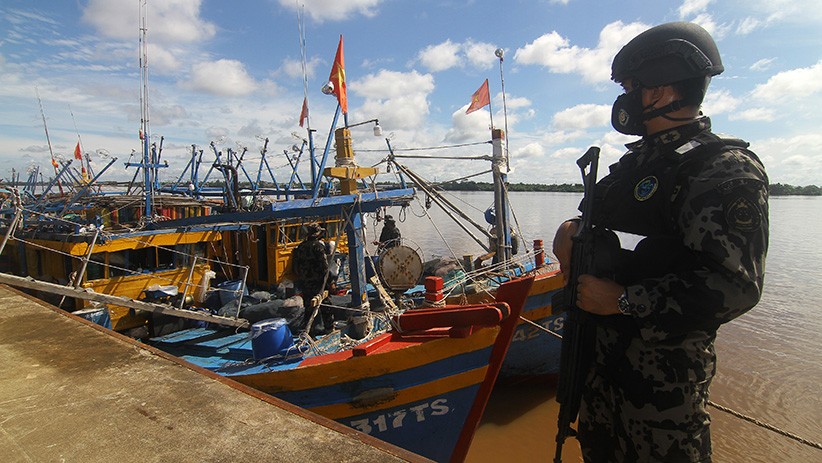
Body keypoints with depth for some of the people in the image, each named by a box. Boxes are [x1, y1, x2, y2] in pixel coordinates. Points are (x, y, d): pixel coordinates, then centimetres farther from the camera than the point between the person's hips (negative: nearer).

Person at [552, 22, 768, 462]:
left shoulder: (727, 169, -16)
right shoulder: (637, 161, 10)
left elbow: (735, 285, -24)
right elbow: (602, 218, 23)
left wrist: (624, 300, -21)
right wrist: (572, 228, 0)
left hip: (664, 368, -8)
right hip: (601, 348, 8)